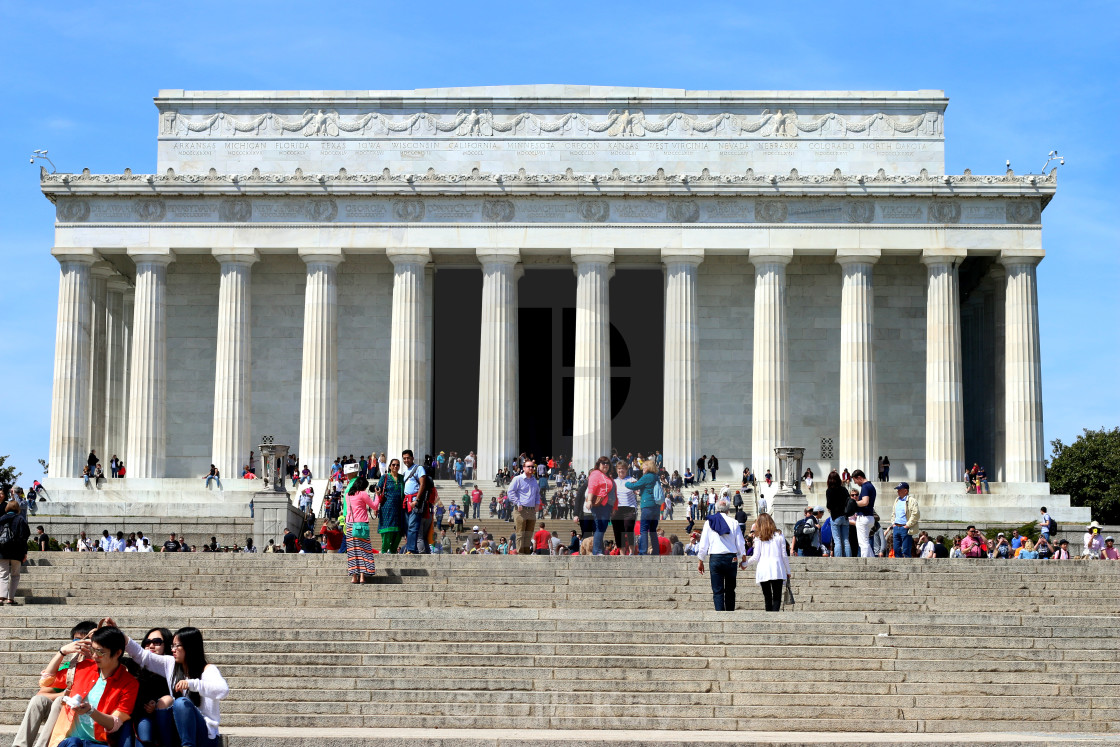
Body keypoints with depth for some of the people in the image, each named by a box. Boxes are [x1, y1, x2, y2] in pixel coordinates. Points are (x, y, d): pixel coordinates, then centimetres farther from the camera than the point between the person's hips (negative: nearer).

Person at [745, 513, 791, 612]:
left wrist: (745, 564, 20)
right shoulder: (779, 535, 5)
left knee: (767, 597, 7)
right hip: (777, 570, 0)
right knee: (777, 597, -3)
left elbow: (756, 557, 2)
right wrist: (788, 571, 15)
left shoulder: (758, 537, 3)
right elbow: (784, 555, 7)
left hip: (763, 570, 0)